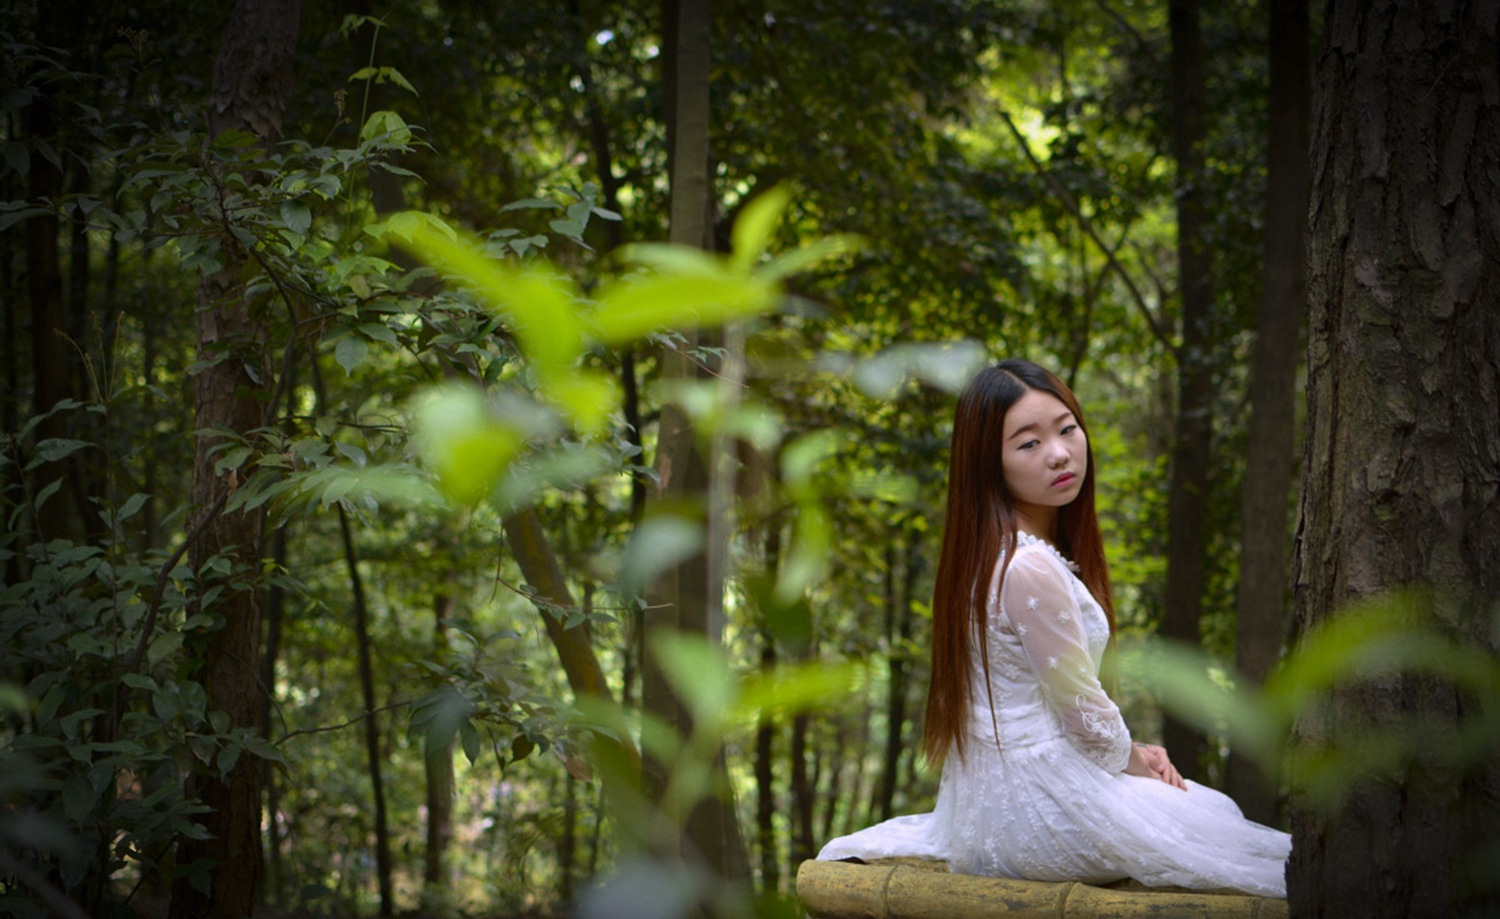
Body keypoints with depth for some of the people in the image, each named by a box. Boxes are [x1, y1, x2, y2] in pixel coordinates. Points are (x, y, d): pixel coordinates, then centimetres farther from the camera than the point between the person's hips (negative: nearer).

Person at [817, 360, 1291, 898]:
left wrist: (1131, 751, 8)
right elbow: (1084, 714, -17)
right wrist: (1136, 760, 0)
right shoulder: (1030, 570, -24)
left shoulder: (995, 555, 6)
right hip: (1043, 806, -9)